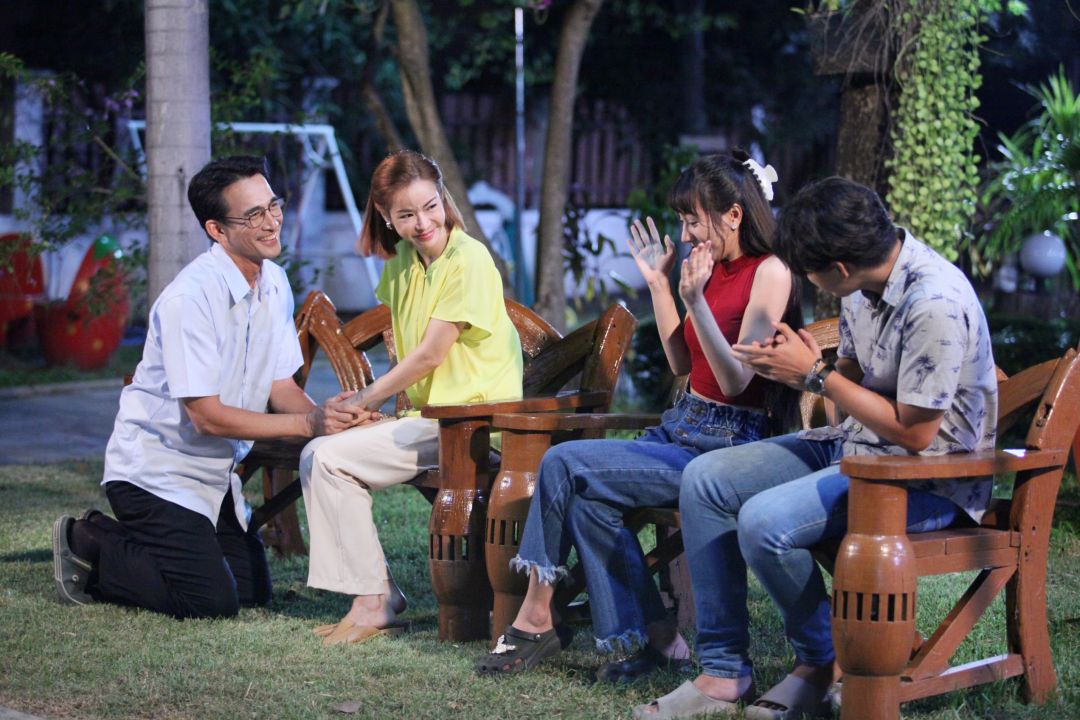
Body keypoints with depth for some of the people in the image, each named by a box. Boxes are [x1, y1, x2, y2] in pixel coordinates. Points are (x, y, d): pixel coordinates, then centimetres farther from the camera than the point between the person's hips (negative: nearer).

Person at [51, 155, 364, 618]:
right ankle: (89, 546, 6)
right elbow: (206, 416, -26)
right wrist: (308, 424, -28)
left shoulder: (274, 282, 1)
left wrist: (324, 414, -19)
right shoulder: (190, 297, -25)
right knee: (213, 600, -14)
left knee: (254, 591, 11)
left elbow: (281, 384, 3)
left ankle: (118, 540, 24)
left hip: (215, 474, 9)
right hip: (155, 471, -9)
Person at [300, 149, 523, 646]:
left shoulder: (469, 260, -14)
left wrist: (363, 400, -6)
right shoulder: (404, 260, 11)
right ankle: (378, 595, 4)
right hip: (428, 415, 9)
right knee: (317, 454, 4)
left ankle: (374, 603, -10)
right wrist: (377, 400, -2)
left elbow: (430, 355, -15)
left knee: (331, 460, -16)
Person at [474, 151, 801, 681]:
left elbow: (736, 380, -18)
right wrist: (657, 283, 15)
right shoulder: (717, 269, 16)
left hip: (725, 443, -9)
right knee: (584, 494, -15)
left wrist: (695, 301, -27)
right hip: (683, 426, 9)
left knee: (566, 464, -18)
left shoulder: (769, 273, -11)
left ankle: (535, 615, -6)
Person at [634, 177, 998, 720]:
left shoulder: (935, 304, -26)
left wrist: (816, 375, -16)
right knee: (704, 480, -1)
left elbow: (915, 432, -23)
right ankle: (722, 671, 0)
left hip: (928, 477, -10)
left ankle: (822, 663, -1)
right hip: (853, 444, 10)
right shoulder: (863, 285, 1)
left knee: (764, 521, -28)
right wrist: (796, 367, -7)